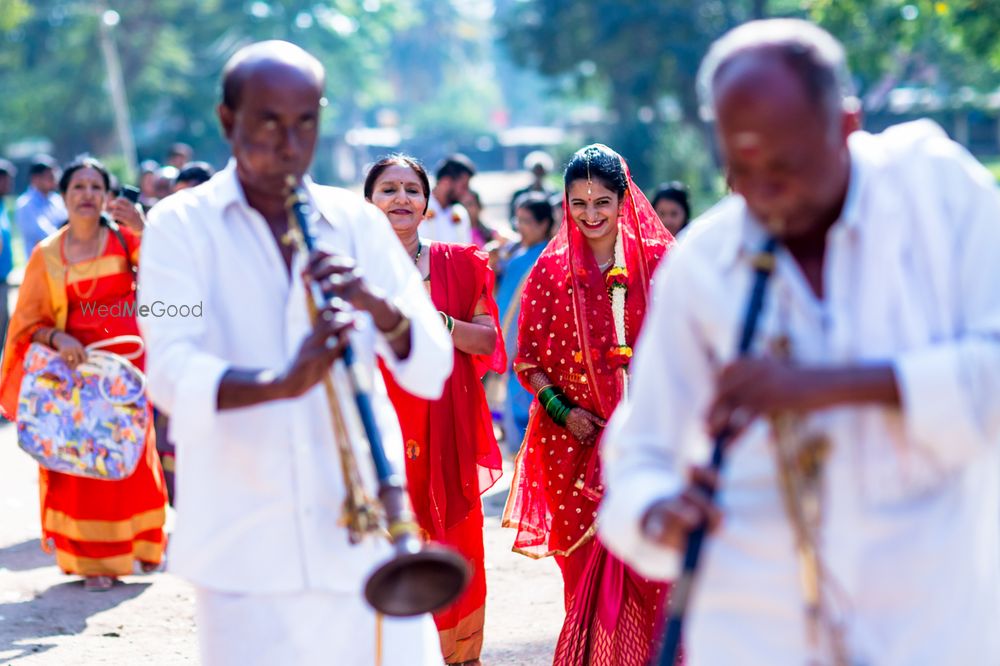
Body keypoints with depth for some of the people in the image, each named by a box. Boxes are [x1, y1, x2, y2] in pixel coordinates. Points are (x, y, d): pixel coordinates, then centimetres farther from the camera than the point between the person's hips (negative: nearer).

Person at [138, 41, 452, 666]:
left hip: (364, 541, 3)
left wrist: (375, 304, -19)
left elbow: (433, 369, 1)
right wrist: (279, 383, -33)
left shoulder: (359, 223, 10)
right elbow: (172, 374, -14)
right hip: (245, 554, -2)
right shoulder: (182, 226, 2)